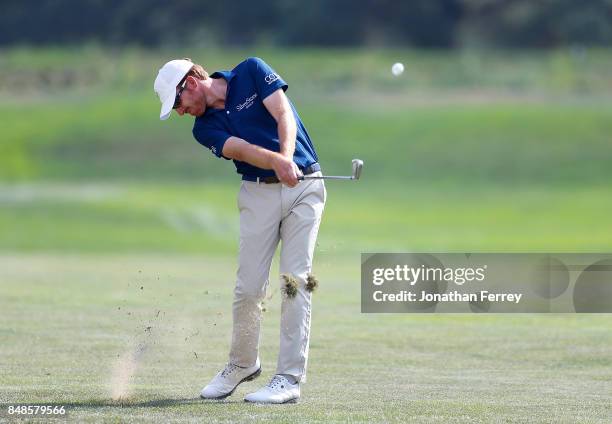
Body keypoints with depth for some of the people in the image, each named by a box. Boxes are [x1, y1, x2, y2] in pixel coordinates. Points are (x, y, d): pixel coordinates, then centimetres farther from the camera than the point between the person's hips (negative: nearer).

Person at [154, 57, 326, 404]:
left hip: (304, 186, -3)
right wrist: (276, 161, -34)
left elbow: (284, 116, -12)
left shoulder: (252, 72, 0)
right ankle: (243, 364, 21)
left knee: (296, 280, -9)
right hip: (259, 193, 3)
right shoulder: (205, 128, 5)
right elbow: (243, 150, -14)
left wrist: (286, 158, -30)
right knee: (249, 286, -2)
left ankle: (290, 379, -10)